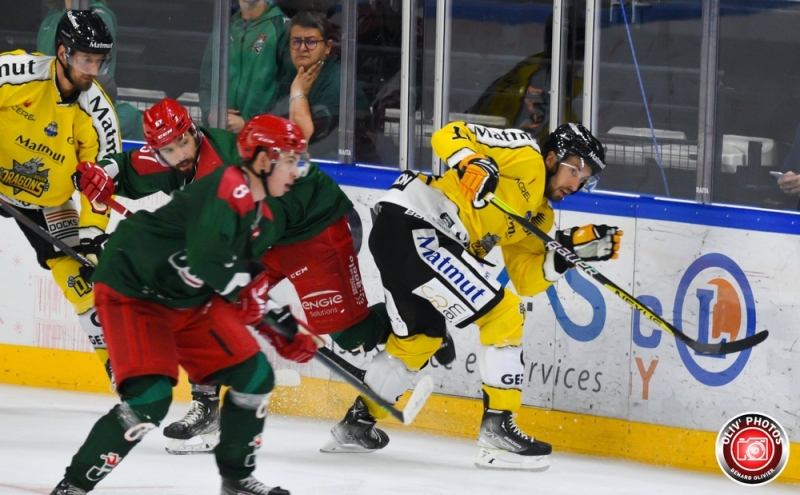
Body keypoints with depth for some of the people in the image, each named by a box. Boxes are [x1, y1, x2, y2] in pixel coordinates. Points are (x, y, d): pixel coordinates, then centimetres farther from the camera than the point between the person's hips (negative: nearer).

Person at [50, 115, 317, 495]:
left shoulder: (268, 220, 6)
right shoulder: (226, 190, -25)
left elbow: (251, 284, 18)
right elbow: (207, 259, -39)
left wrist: (288, 334, 12)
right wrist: (243, 287, -22)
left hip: (189, 301, 10)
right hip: (132, 291, -10)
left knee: (255, 376, 6)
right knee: (151, 396, -23)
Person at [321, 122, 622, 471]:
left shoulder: (539, 215, 21)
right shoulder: (525, 157, -2)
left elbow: (527, 279, 14)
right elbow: (449, 135, -10)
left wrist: (572, 250, 2)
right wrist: (471, 163, -29)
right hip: (412, 223, -10)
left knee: (419, 338, 28)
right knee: (502, 314, -9)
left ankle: (358, 422, 43)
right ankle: (497, 428, -9)